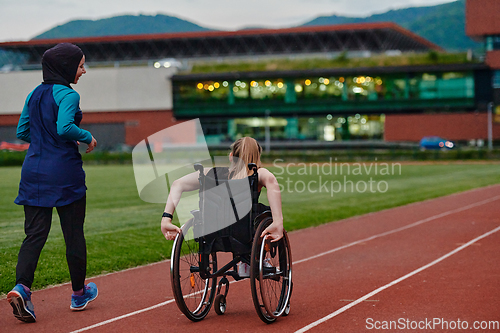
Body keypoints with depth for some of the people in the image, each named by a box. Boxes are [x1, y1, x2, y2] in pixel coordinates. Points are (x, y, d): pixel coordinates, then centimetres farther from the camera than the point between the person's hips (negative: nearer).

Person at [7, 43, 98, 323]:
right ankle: (79, 294, 21)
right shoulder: (68, 95, -11)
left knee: (35, 233, 3)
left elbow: (22, 131, 15)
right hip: (64, 172, -6)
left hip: (34, 171, 6)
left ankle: (22, 287, -19)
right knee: (74, 234, 8)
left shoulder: (35, 94, 11)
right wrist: (88, 137, -10)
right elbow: (65, 127, -26)